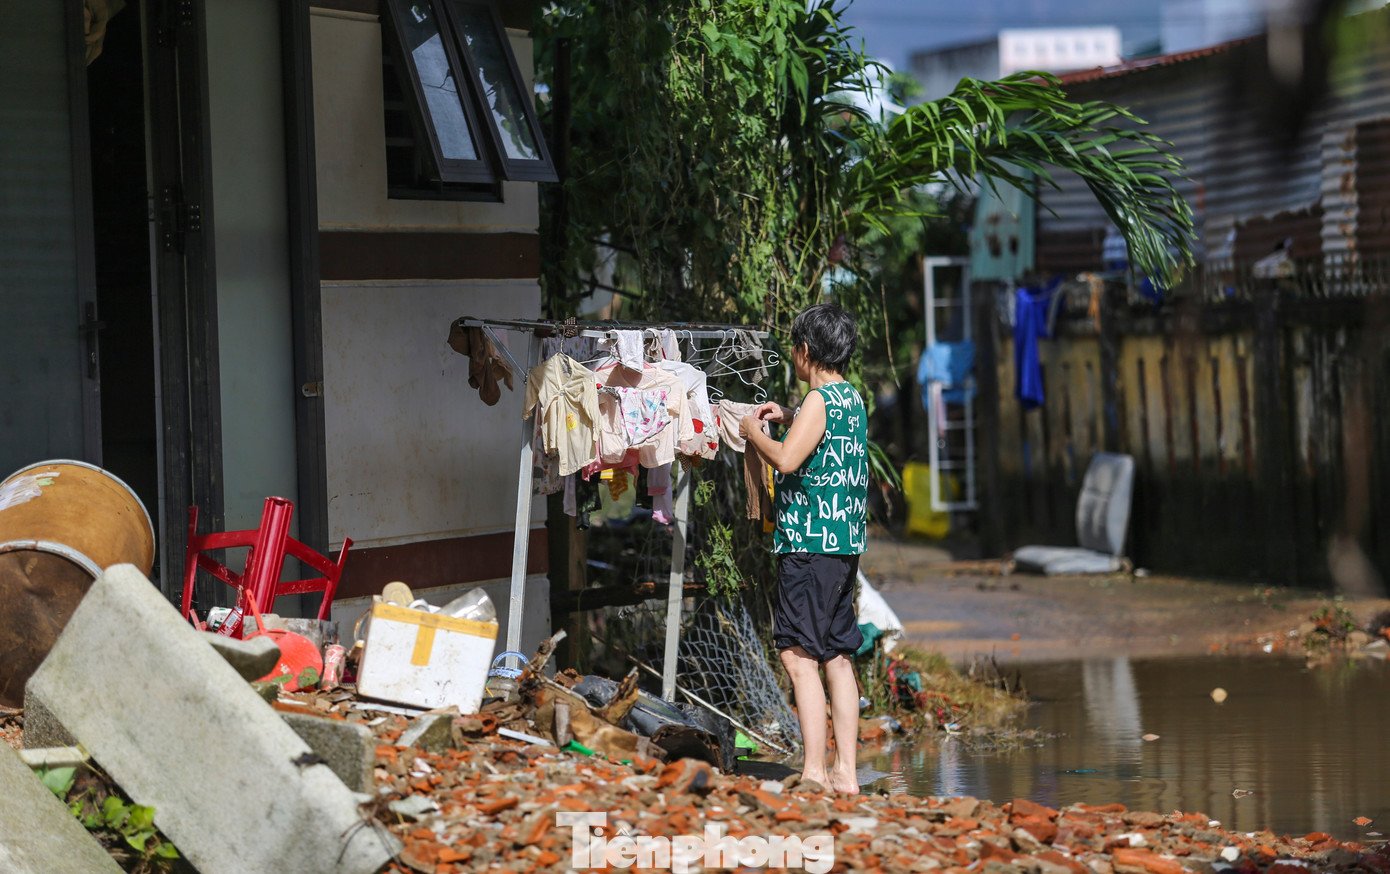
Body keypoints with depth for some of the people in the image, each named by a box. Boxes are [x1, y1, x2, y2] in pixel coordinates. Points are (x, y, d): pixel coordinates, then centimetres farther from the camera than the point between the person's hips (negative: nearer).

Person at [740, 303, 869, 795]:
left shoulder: (818, 400, -13)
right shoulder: (852, 399, 14)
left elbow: (788, 459, -24)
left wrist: (754, 433, -7)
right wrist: (790, 418, 28)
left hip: (810, 544, -9)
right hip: (845, 544, 9)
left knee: (798, 655, -9)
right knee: (836, 657, 11)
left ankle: (813, 772, -14)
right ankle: (845, 771, 12)